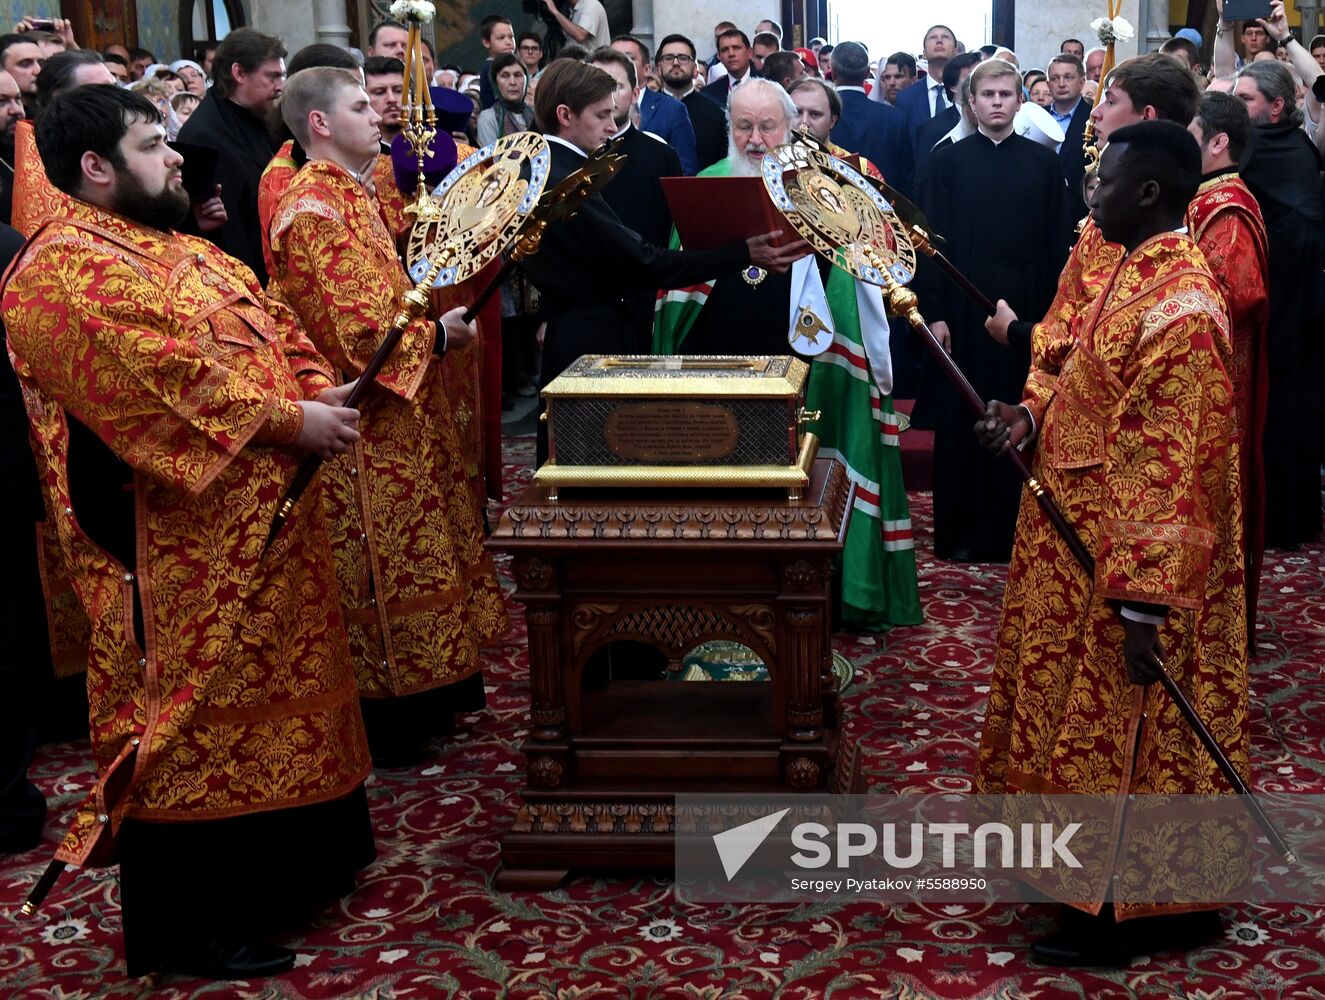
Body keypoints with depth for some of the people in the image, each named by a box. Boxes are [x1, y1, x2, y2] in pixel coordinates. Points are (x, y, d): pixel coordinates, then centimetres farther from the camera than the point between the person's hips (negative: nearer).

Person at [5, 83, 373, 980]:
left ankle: (290, 870, 38)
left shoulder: (183, 250, 16)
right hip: (180, 555, -10)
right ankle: (194, 929, 17)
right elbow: (167, 383, -26)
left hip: (262, 527, 10)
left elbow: (271, 325, 15)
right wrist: (291, 422, -21)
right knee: (191, 715, 1)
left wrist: (320, 392, -4)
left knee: (270, 696, 20)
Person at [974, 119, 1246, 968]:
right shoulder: (1138, 273, 6)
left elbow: (1170, 471, -26)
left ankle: (1127, 911, 20)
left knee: (1120, 726, 4)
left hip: (1128, 561, -10)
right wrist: (1034, 412, -3)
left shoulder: (1179, 308, -24)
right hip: (1086, 538, 10)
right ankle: (1092, 863, 39)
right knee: (1080, 706, 21)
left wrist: (1144, 605, -25)